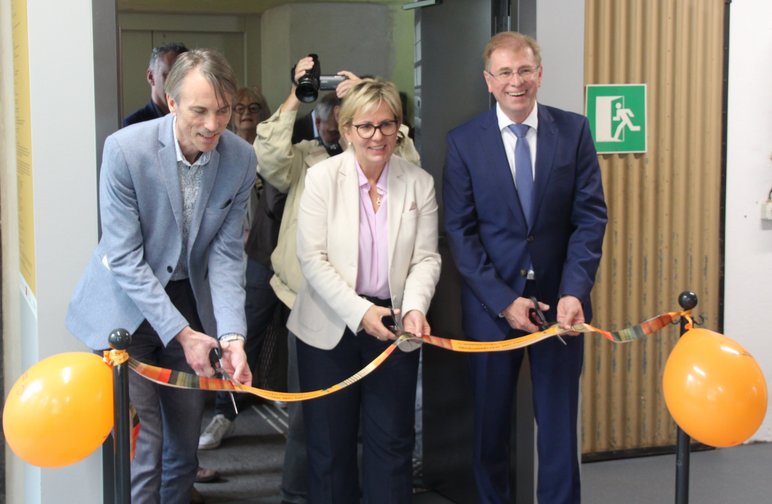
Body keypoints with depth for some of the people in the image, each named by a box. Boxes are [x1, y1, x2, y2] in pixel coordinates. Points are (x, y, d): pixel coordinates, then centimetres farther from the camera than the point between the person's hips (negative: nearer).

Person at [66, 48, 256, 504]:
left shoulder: (240, 159, -10)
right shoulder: (126, 149, -21)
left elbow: (226, 253, -7)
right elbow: (125, 258, -19)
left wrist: (232, 335, -20)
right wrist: (180, 333, -22)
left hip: (190, 300, 4)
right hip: (129, 305, -4)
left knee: (185, 444, 13)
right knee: (140, 447, -7)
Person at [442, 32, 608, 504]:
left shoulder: (574, 130, 0)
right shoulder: (464, 141, -3)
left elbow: (591, 216, -3)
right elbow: (461, 231, -5)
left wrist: (574, 292, -15)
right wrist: (503, 300, -13)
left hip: (560, 300, 0)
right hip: (492, 301, 0)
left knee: (559, 424, 7)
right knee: (491, 423, 11)